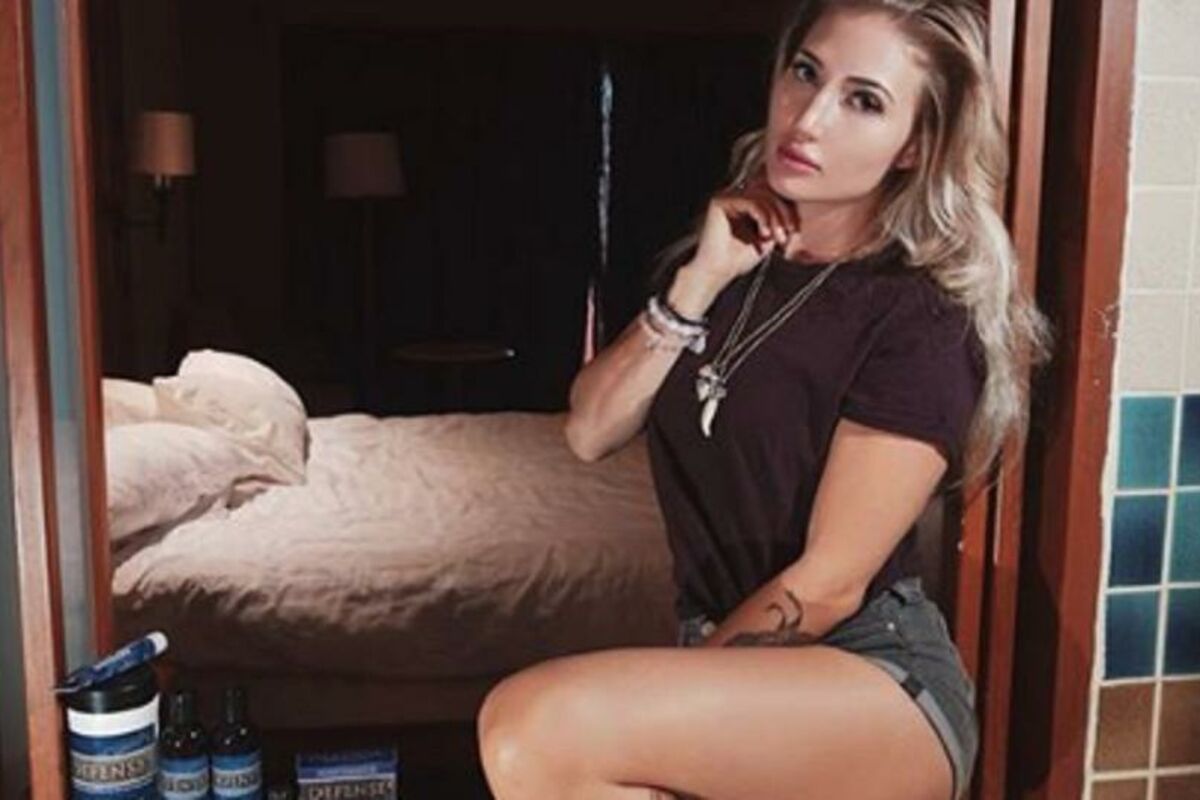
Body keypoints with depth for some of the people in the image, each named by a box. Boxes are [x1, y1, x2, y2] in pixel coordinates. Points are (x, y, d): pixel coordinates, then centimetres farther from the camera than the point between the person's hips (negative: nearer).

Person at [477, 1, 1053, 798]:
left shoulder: (918, 321, -14)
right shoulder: (727, 251, 9)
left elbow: (827, 585, -15)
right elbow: (590, 432, 1)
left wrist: (665, 702, -9)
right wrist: (698, 283, -9)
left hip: (876, 683, -7)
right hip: (735, 667, 7)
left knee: (533, 728, -29)